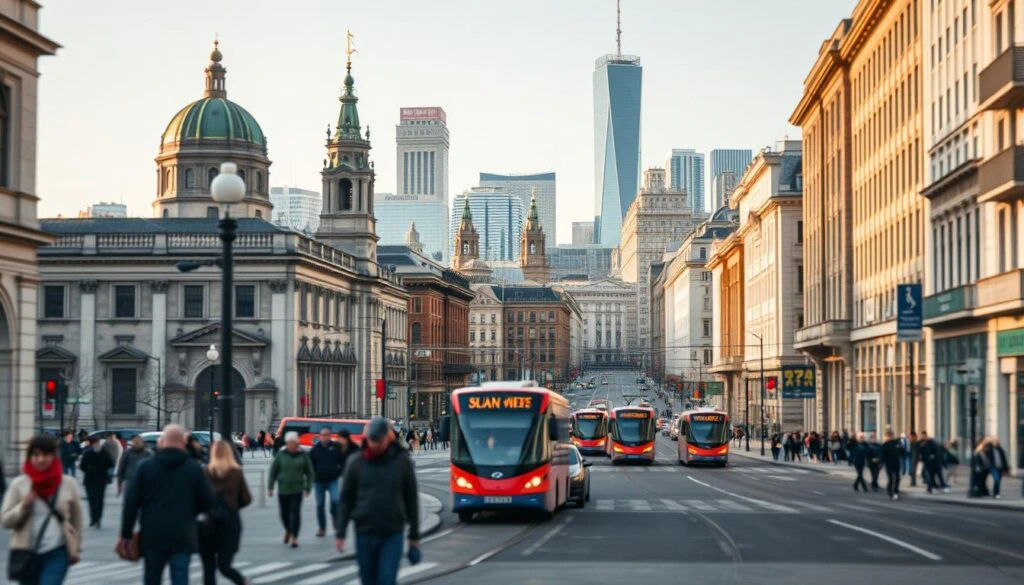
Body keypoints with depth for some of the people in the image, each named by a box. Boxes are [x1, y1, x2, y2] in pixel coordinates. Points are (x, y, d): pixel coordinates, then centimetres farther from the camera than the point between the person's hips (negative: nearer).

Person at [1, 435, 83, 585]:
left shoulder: (68, 484, -2)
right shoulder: (18, 484, -3)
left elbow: (76, 519, 9)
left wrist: (76, 549, 11)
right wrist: (23, 507, -17)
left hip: (58, 553, -2)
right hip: (27, 553, 2)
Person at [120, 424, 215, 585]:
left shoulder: (146, 467, 1)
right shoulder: (195, 468, 0)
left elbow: (131, 502, -1)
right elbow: (208, 503, 2)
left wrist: (126, 534, 4)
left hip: (152, 537, 1)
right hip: (182, 538, -1)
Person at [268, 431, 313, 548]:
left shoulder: (303, 455, 0)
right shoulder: (281, 454, 0)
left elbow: (309, 472, 6)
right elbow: (273, 471, 3)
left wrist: (308, 487, 4)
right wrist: (270, 487, 1)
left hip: (297, 490, -1)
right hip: (283, 489, 1)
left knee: (295, 513, -8)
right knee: (284, 513, 10)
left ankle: (294, 537, -2)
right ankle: (288, 530, 38)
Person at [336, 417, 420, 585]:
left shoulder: (402, 462, -1)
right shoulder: (357, 463, 1)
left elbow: (411, 499, 4)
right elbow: (346, 500, 5)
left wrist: (414, 535, 6)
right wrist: (340, 533, 1)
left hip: (393, 535, -2)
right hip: (364, 534, 2)